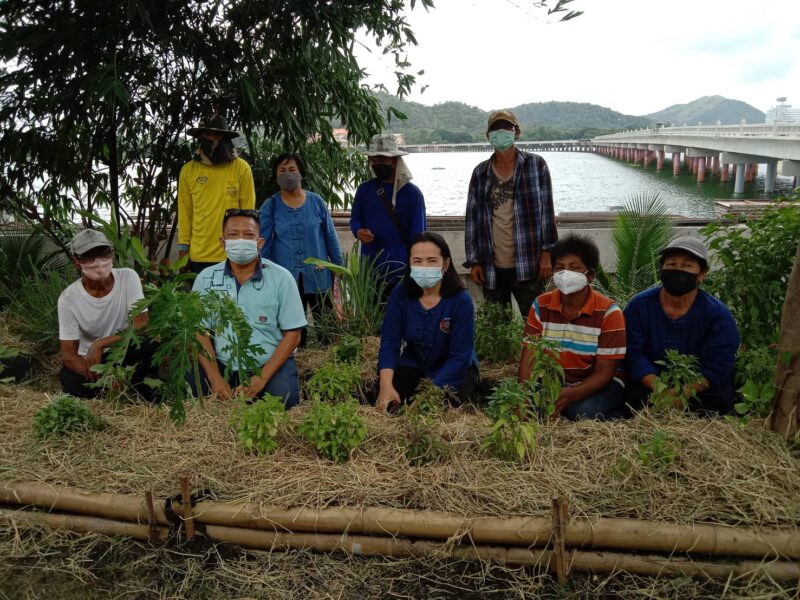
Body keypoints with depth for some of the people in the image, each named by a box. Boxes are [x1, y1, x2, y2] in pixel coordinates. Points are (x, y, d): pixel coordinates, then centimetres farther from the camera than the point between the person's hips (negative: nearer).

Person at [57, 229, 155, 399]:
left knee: (142, 344, -34)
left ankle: (155, 397, -9)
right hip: (89, 358, 0)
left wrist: (99, 344, -30)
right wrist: (103, 377, -32)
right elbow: (68, 354, -16)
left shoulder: (128, 277, -16)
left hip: (124, 351, 0)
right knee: (73, 387, -31)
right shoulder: (68, 299, -17)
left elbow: (141, 326, -22)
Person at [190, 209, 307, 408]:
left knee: (283, 398, -29)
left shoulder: (281, 278, -5)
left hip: (271, 363, -1)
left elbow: (292, 334, -5)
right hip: (222, 364, 2)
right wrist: (215, 378, -13)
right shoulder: (206, 279, 2)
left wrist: (262, 378, -15)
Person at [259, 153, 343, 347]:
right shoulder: (270, 206, 0)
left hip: (318, 276, 0)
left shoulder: (316, 201, 1)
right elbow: (263, 243, -1)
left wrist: (339, 268, 6)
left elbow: (330, 236, 6)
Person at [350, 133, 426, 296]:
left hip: (400, 271, -3)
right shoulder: (364, 189, 6)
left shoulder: (411, 192, -3)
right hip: (369, 270, 3)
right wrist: (358, 232, -10)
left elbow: (417, 235, -3)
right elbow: (355, 219, 15)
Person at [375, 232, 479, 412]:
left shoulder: (461, 300, -24)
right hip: (414, 363, 2)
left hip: (453, 369, -2)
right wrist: (386, 386, -34)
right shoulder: (400, 294, -14)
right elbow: (389, 341, -17)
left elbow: (460, 355, -24)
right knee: (386, 403, -21)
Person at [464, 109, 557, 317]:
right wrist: (474, 261, 3)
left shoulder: (536, 165, 2)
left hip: (527, 265, -2)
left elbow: (546, 210, 1)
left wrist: (547, 253, -5)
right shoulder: (480, 173, 7)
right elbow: (472, 218, 8)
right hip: (492, 268, 3)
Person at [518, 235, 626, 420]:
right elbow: (528, 356, -8)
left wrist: (571, 394, -36)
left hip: (598, 384, -2)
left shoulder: (608, 313, -16)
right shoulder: (541, 305, -6)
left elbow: (603, 373, -17)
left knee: (584, 411, -33)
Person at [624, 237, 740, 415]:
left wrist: (683, 393, -28)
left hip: (702, 394, 0)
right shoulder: (639, 305, -1)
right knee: (635, 396, -27)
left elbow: (716, 369, -11)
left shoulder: (719, 315, -4)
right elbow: (634, 355, -7)